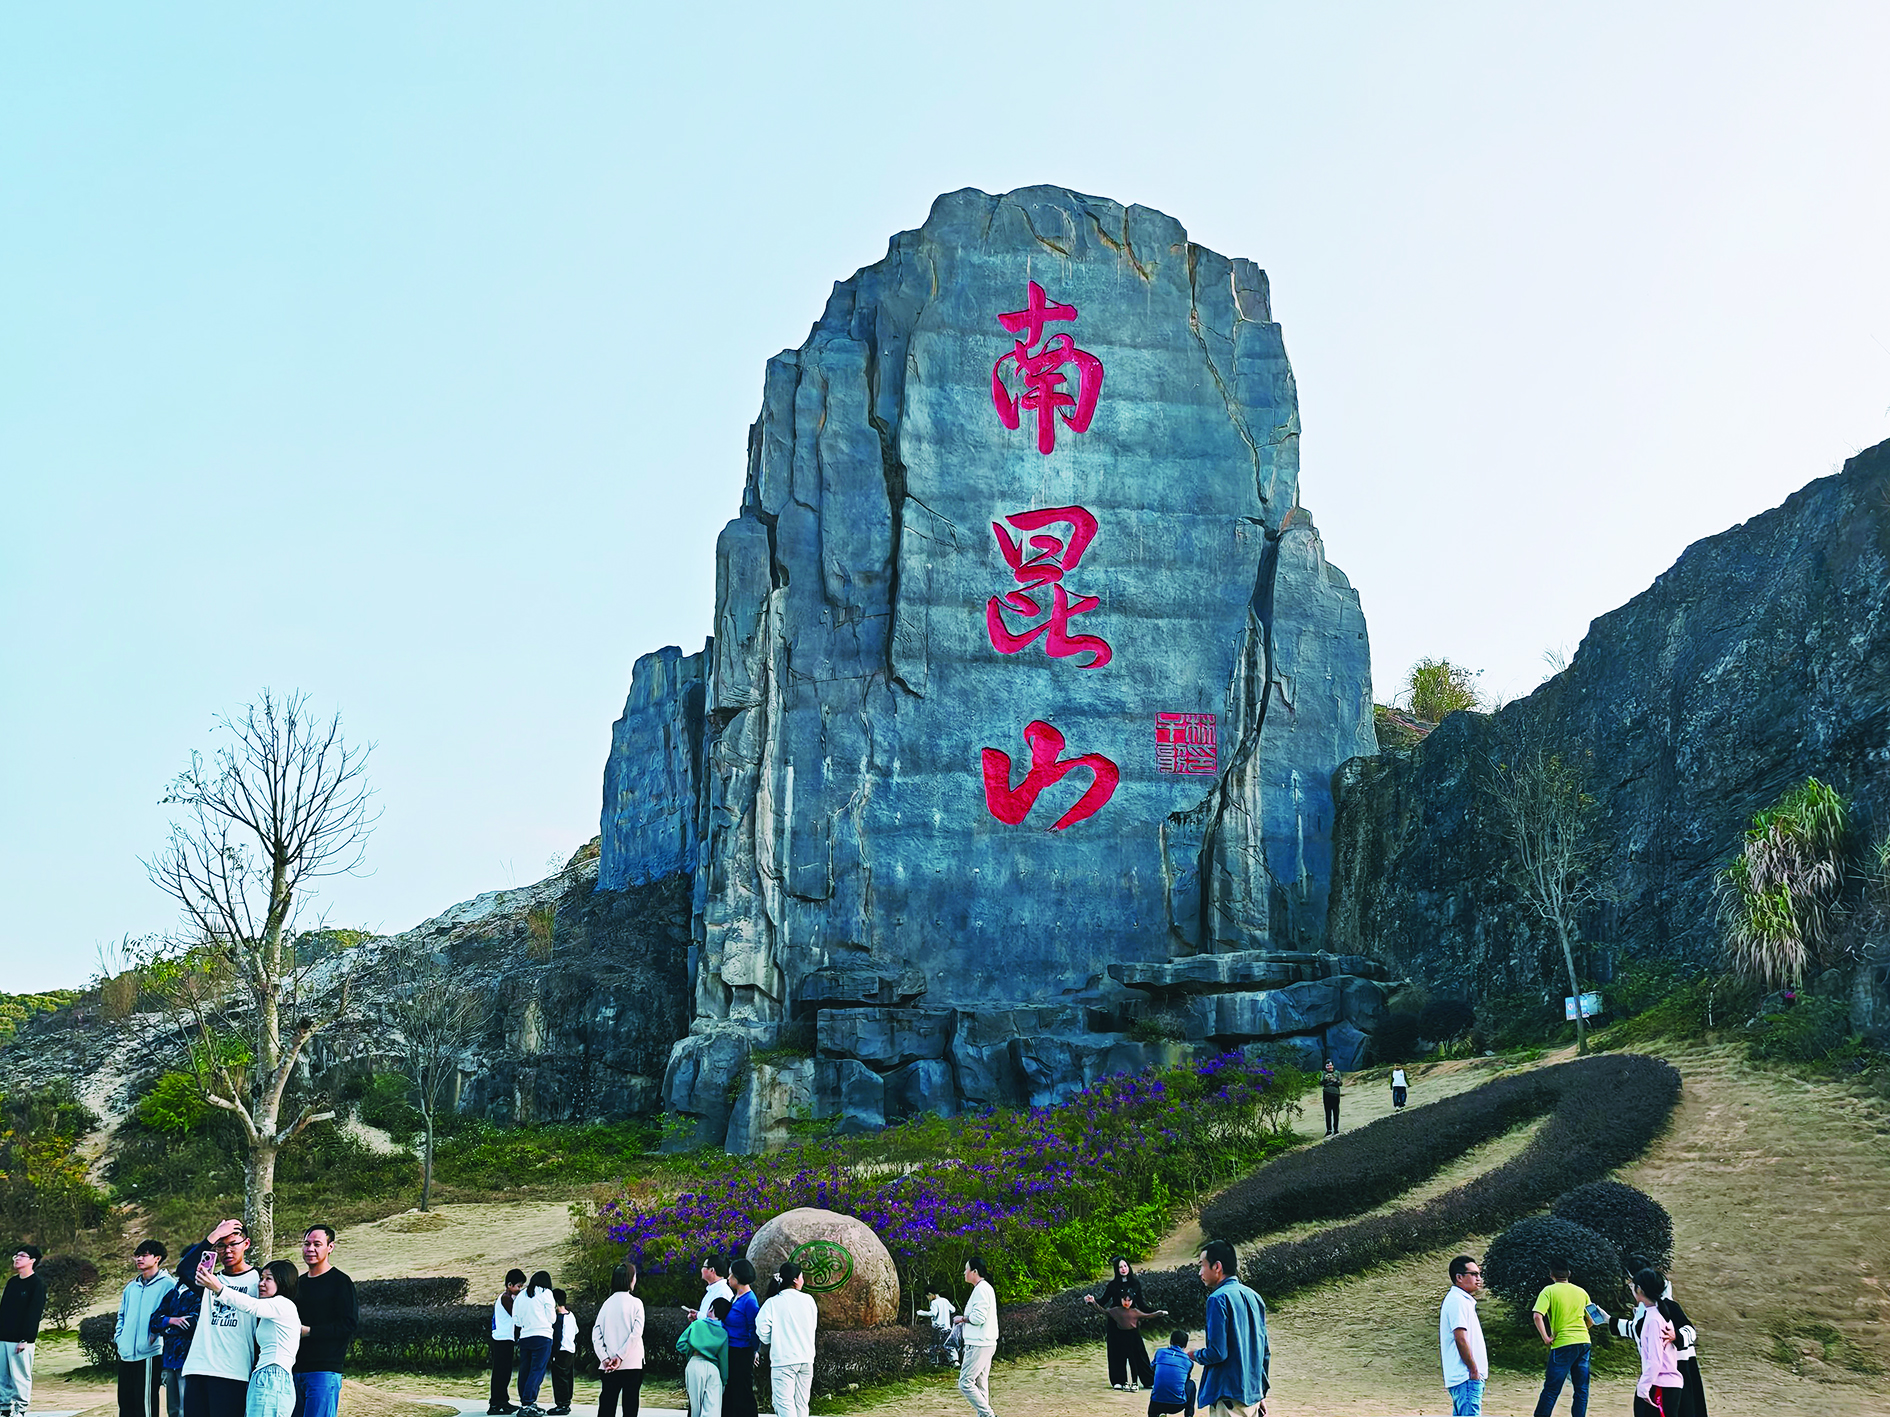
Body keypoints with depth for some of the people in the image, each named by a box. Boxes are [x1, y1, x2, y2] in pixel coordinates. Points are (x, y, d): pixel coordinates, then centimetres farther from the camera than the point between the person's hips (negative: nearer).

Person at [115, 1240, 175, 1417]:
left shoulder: (167, 1285, -4)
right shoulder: (131, 1287, 18)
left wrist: (158, 1336, -15)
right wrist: (119, 1337, 13)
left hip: (150, 1354, -7)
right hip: (126, 1354, 7)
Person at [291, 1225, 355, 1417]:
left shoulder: (340, 1282, -4)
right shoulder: (299, 1283, 19)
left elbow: (349, 1324, -13)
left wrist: (308, 1331, -15)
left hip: (325, 1371, -7)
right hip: (296, 1369, 7)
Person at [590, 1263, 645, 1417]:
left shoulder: (607, 1303, 7)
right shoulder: (635, 1303, -4)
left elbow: (596, 1334, 0)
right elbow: (636, 1333, -13)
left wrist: (604, 1358, -6)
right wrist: (620, 1356, -11)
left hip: (609, 1367, 4)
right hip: (632, 1364, -4)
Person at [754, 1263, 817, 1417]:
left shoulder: (773, 1303, -7)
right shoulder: (808, 1300, 2)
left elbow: (762, 1329, -10)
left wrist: (771, 1341, 10)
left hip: (783, 1359, -4)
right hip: (806, 1358, 4)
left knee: (784, 1402, -5)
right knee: (801, 1403, 12)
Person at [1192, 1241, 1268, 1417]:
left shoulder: (1219, 1299, -13)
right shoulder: (1254, 1297, 12)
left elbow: (1217, 1353, -19)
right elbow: (1264, 1351, 17)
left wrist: (1197, 1355, 2)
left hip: (1229, 1399, -8)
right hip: (1253, 1395, 8)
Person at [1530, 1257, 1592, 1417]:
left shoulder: (1549, 1290, -4)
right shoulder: (1581, 1291, 10)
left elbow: (1537, 1315, -17)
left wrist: (1546, 1337, -9)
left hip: (1563, 1344, -4)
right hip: (1584, 1343, 4)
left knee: (1551, 1389, -1)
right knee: (1582, 1389, 9)